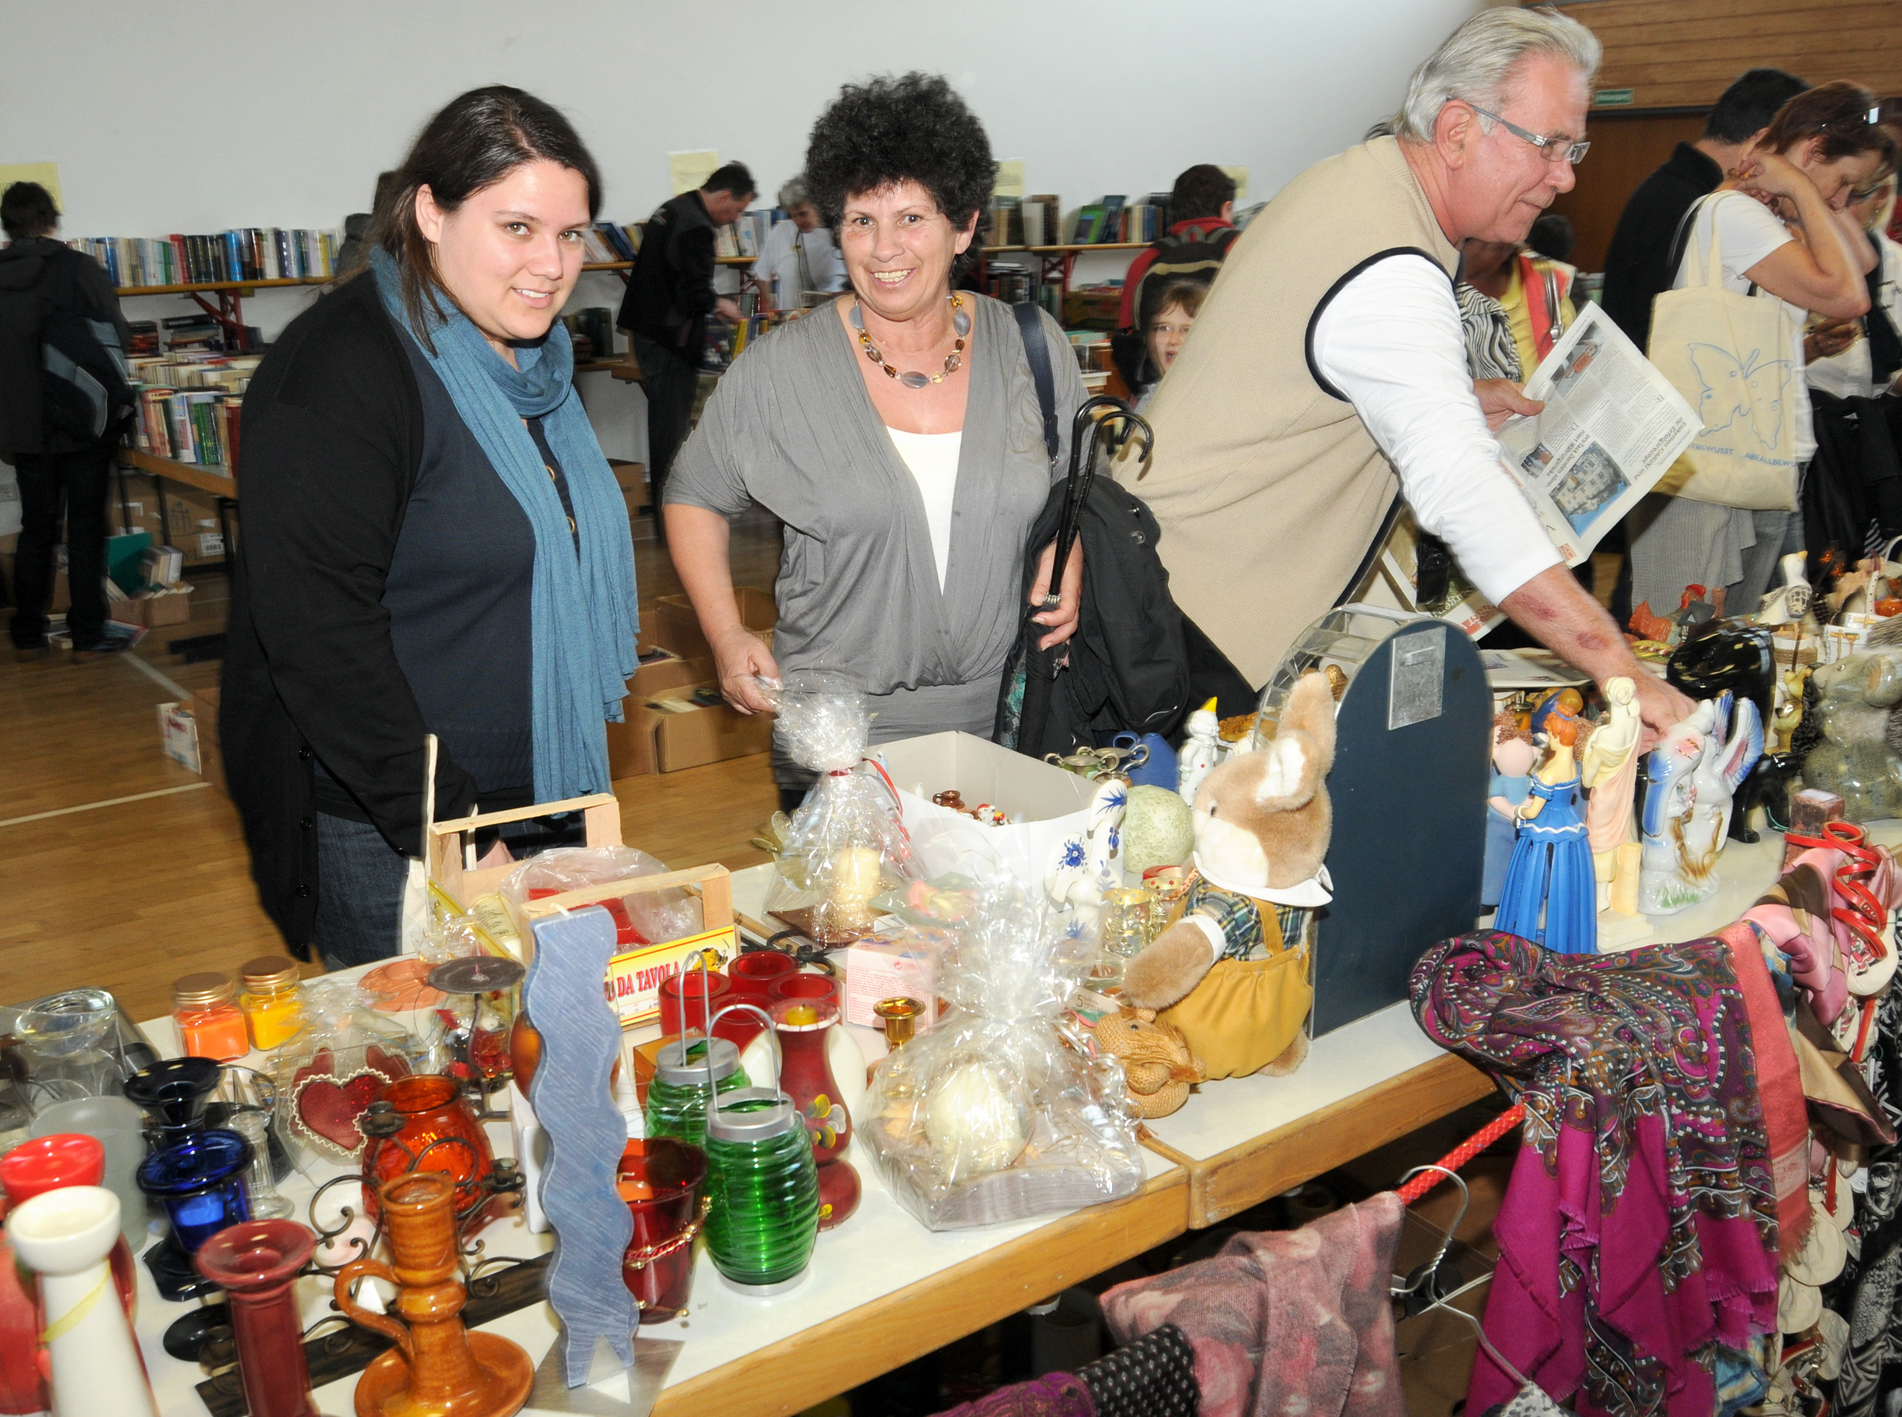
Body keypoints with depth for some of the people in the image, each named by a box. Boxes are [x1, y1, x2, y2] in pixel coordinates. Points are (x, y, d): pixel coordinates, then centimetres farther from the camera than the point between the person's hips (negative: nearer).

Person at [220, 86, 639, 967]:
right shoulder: (339, 372, -18)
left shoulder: (531, 357, 9)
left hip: (534, 792, 8)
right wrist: (441, 823, -24)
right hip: (382, 830, -8)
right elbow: (318, 630, -24)